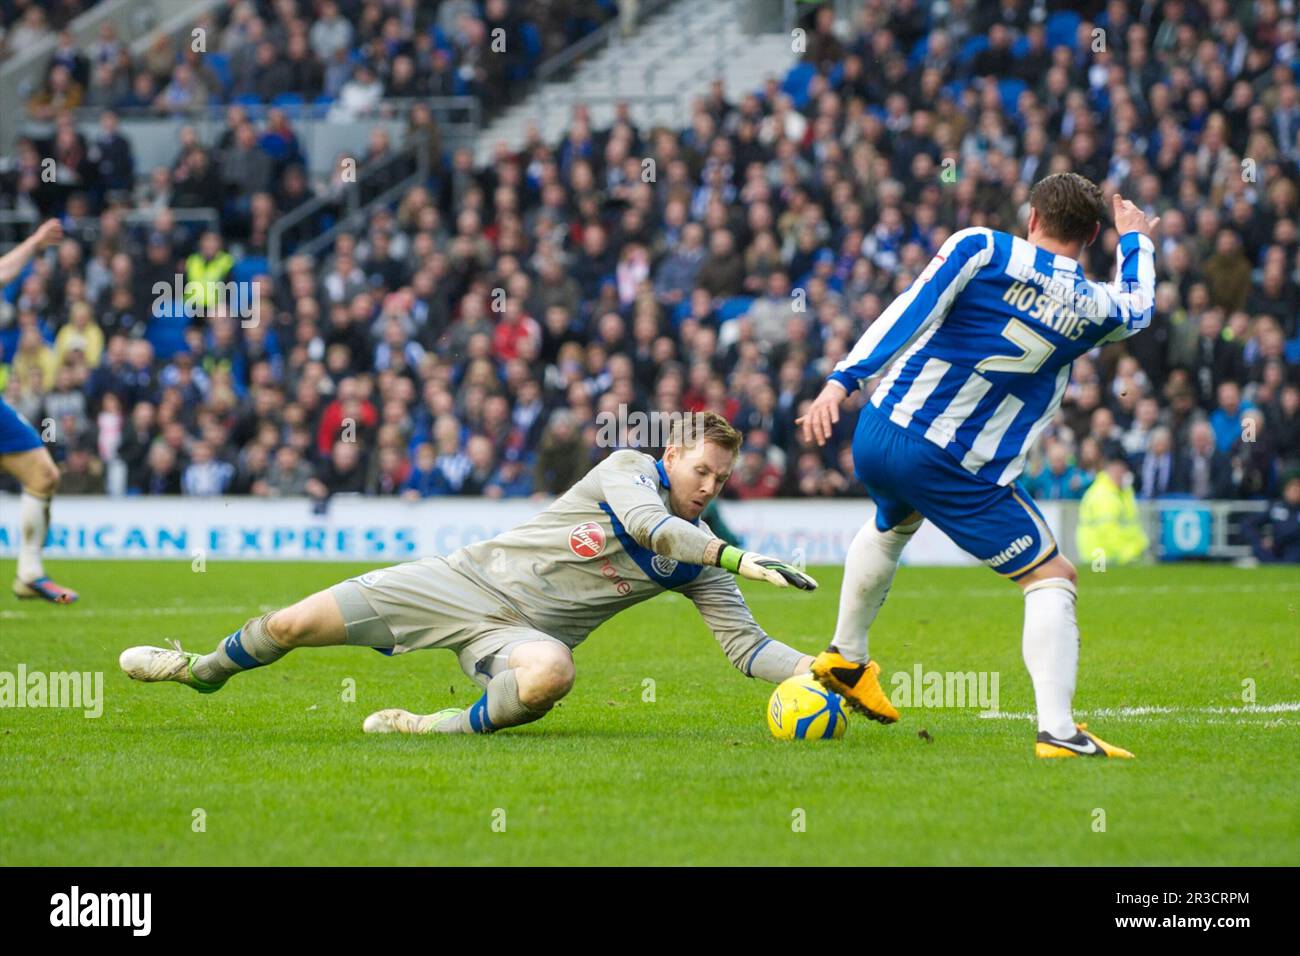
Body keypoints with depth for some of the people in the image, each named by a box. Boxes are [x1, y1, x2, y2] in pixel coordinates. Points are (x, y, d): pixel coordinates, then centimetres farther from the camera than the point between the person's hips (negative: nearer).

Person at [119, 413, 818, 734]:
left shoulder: (698, 564, 2)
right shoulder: (629, 469, -8)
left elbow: (747, 645, 0)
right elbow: (647, 522, -29)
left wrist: (814, 670, -18)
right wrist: (740, 559, -36)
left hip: (524, 631, 1)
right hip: (472, 578, -1)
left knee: (549, 675, -41)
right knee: (294, 626, -2)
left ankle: (450, 727, -18)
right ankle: (205, 669, 30)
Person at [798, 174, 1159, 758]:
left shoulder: (980, 248, -2)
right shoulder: (1093, 308, 1)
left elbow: (910, 311, -13)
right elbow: (1138, 308, 25)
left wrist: (842, 382, -16)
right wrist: (1135, 238, 44)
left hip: (877, 434, 4)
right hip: (961, 472, -3)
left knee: (892, 524, 36)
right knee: (1052, 579, 6)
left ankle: (844, 660, 50)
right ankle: (1057, 729, -11)